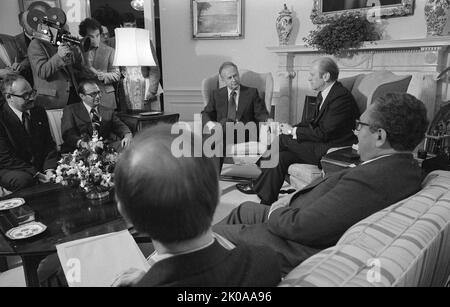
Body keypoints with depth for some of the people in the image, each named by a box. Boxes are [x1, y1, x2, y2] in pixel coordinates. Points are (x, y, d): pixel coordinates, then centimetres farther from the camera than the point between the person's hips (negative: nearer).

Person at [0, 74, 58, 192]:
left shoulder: (39, 112, 6)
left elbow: (49, 143, 7)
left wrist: (49, 168, -11)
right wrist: (35, 173, -22)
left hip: (41, 166, 5)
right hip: (12, 170, -4)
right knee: (23, 179, -36)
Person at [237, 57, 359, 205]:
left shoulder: (342, 97, -20)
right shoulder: (324, 94, 11)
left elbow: (323, 133, -23)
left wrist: (293, 131, -13)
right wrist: (292, 128, -1)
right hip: (321, 145, 9)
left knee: (283, 139, -16)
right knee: (281, 157, -7)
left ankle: (257, 186, 0)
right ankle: (267, 201, -1)